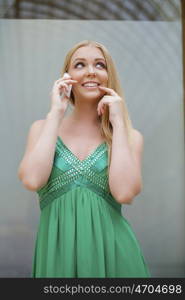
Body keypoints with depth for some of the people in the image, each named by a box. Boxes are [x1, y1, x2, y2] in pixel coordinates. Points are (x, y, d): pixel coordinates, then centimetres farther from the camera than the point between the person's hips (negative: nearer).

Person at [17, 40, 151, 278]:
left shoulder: (129, 136, 3)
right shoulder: (43, 128, 4)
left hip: (111, 249, 0)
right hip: (57, 250, 0)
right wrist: (56, 113, -9)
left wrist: (118, 122, -10)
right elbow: (32, 180, -15)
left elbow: (124, 193, -16)